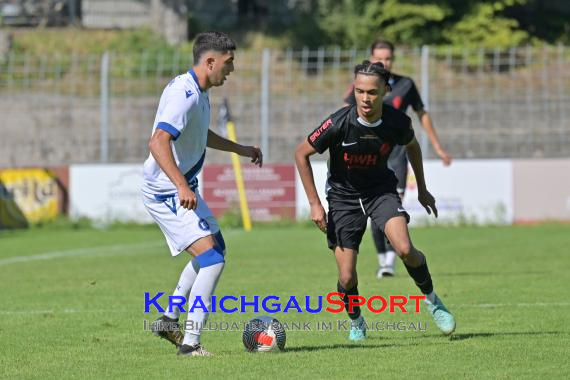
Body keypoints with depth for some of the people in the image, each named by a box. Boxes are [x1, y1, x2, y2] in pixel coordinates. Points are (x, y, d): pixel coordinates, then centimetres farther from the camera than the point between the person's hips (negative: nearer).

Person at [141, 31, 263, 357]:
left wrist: (239, 149, 35)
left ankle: (169, 320, 26)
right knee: (212, 259, -18)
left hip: (181, 190, 11)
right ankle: (190, 342, -17)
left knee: (215, 248, 23)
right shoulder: (184, 94, -22)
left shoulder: (198, 92, 11)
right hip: (167, 192, -11)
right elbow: (158, 142, -34)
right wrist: (181, 186, -44)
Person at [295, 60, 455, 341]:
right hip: (343, 196, -1)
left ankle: (432, 300, 4)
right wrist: (314, 203, -13)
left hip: (381, 189, 1)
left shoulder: (397, 122, -17)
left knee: (405, 249, -24)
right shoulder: (339, 124, -26)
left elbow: (412, 146, 8)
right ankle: (356, 322, 25)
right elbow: (301, 154, -12)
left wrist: (422, 189, 14)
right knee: (347, 278, -8)